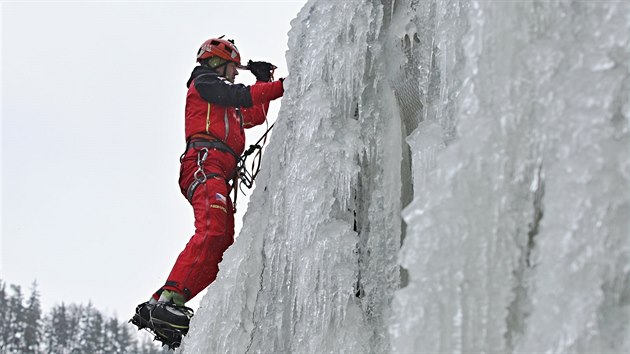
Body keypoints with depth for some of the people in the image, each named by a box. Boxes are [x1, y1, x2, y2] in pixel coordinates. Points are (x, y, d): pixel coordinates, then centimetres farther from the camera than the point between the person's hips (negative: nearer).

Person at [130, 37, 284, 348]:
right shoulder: (205, 81, 12)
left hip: (217, 175, 10)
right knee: (211, 231, -30)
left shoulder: (223, 103, 39)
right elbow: (243, 96, -3)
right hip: (205, 163, -10)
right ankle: (169, 300, -41)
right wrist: (283, 85, -3)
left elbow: (255, 116, 45)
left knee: (222, 251, -4)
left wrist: (264, 80, 38)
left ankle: (159, 308, -10)